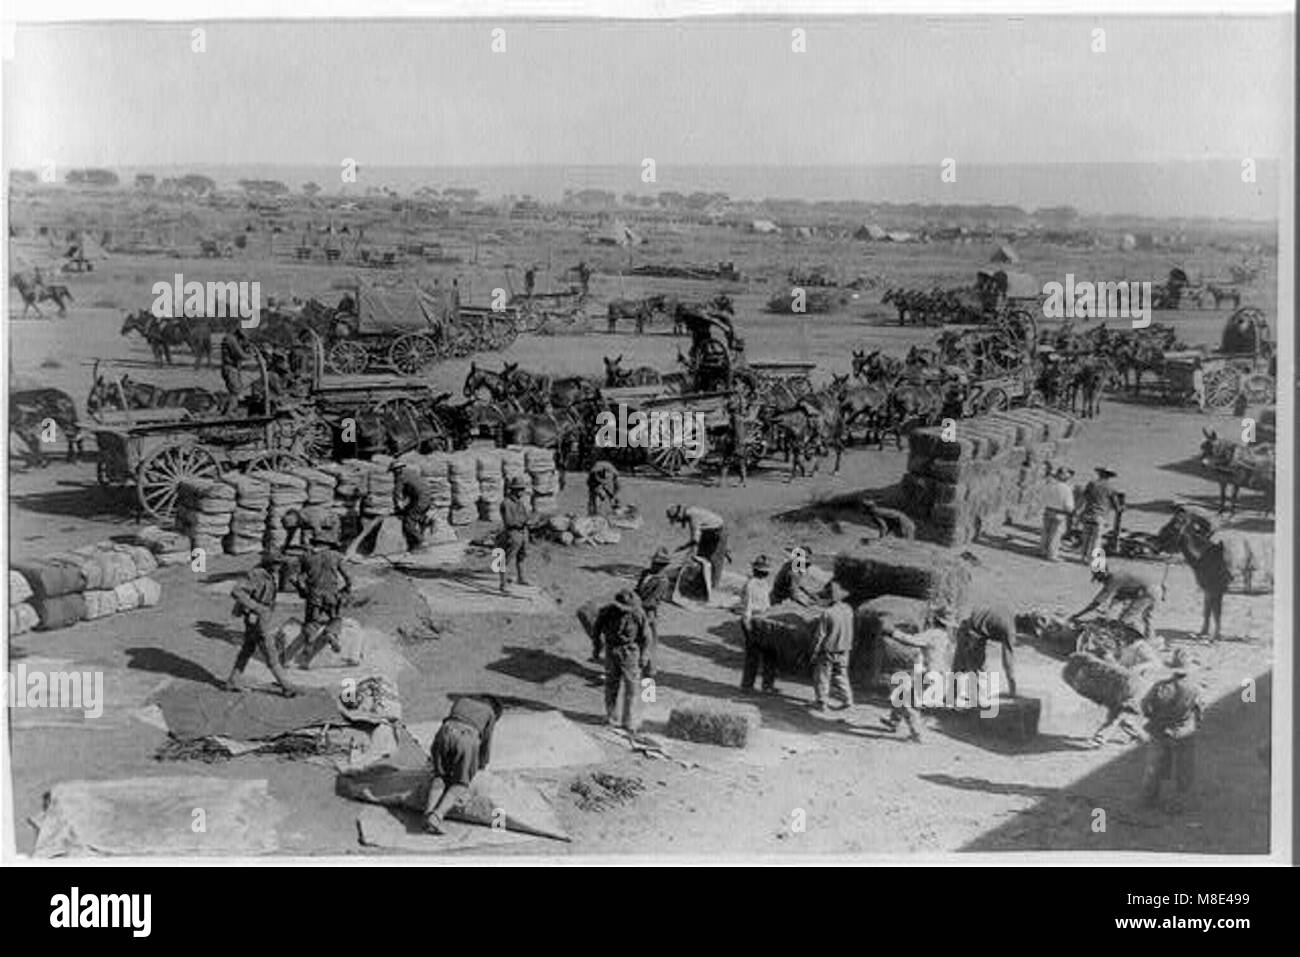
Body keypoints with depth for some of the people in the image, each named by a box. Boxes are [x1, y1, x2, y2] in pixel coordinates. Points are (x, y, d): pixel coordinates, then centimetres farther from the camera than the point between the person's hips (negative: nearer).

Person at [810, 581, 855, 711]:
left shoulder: (827, 613, -22)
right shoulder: (848, 610, -6)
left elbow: (820, 635, -15)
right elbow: (850, 631, 7)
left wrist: (815, 652, -7)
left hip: (828, 651, -5)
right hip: (843, 650, 5)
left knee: (822, 676, 9)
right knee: (840, 675, 18)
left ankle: (821, 703, 15)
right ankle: (847, 699, 14)